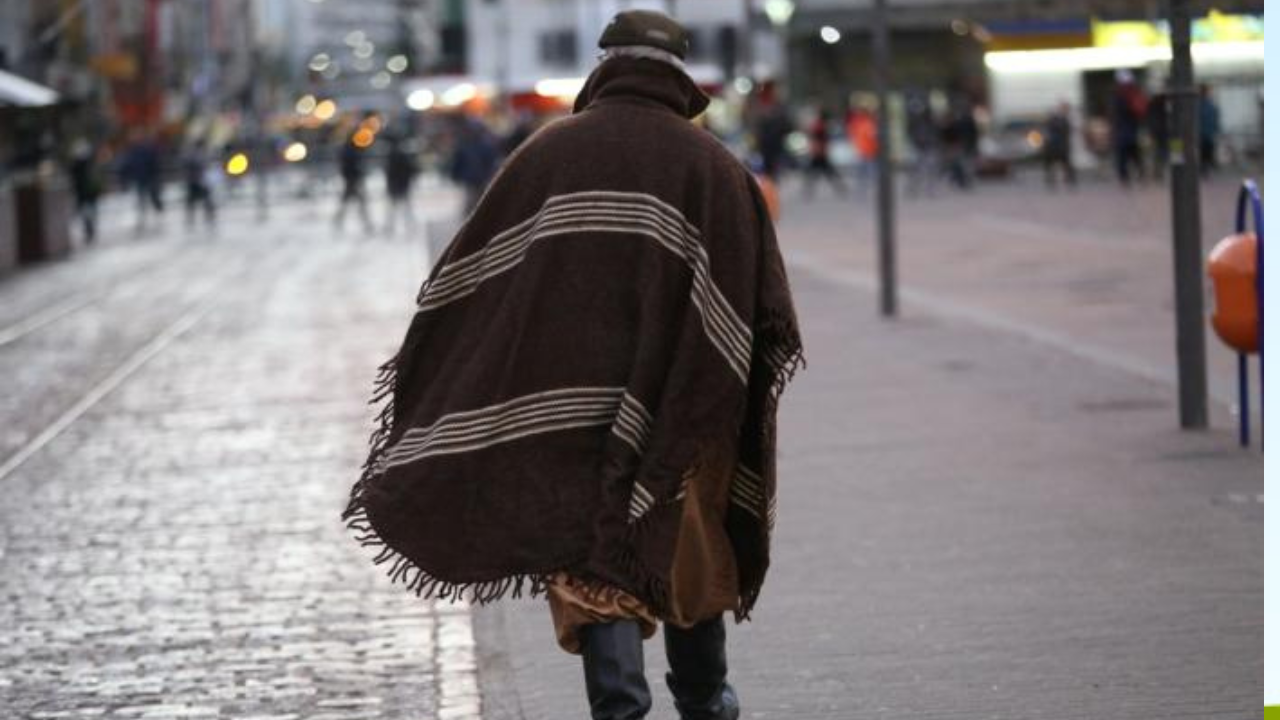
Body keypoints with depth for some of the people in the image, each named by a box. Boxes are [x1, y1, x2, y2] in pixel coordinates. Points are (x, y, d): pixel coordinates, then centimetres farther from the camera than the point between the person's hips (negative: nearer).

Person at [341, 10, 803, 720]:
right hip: (672, 412, 1)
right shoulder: (713, 166, 2)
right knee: (687, 553, 17)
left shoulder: (550, 150, 3)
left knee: (591, 557, 2)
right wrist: (733, 405, 4)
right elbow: (765, 308, -5)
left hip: (566, 399, 0)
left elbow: (468, 269, 4)